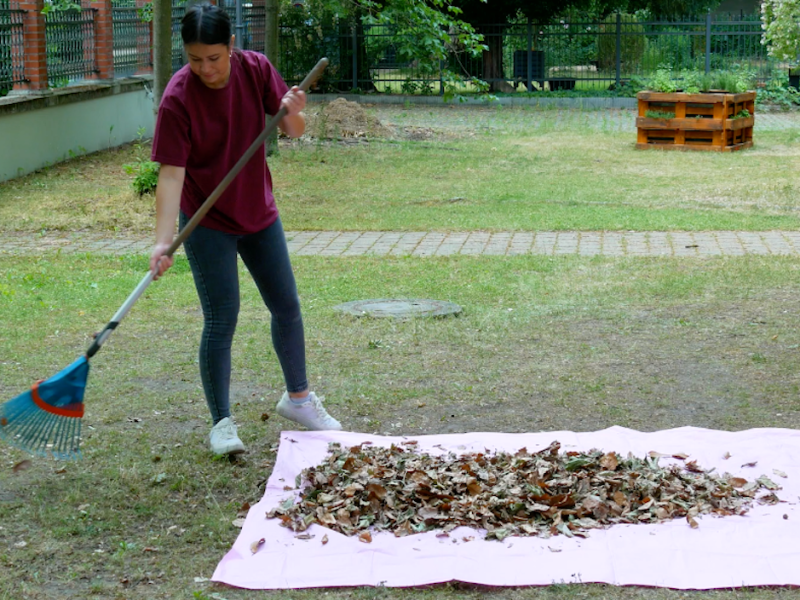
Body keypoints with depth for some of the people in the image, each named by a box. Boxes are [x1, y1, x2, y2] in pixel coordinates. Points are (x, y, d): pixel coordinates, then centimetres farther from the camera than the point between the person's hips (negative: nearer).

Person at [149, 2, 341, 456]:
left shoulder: (257, 70, -11)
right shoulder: (178, 99, -23)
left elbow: (294, 131, -4)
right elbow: (171, 174, -25)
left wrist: (293, 114, -28)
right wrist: (163, 240, -34)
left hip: (259, 213, 5)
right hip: (207, 222, -5)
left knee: (287, 307, 13)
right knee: (222, 321, -6)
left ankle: (298, 397, 33)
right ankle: (222, 422, 6)